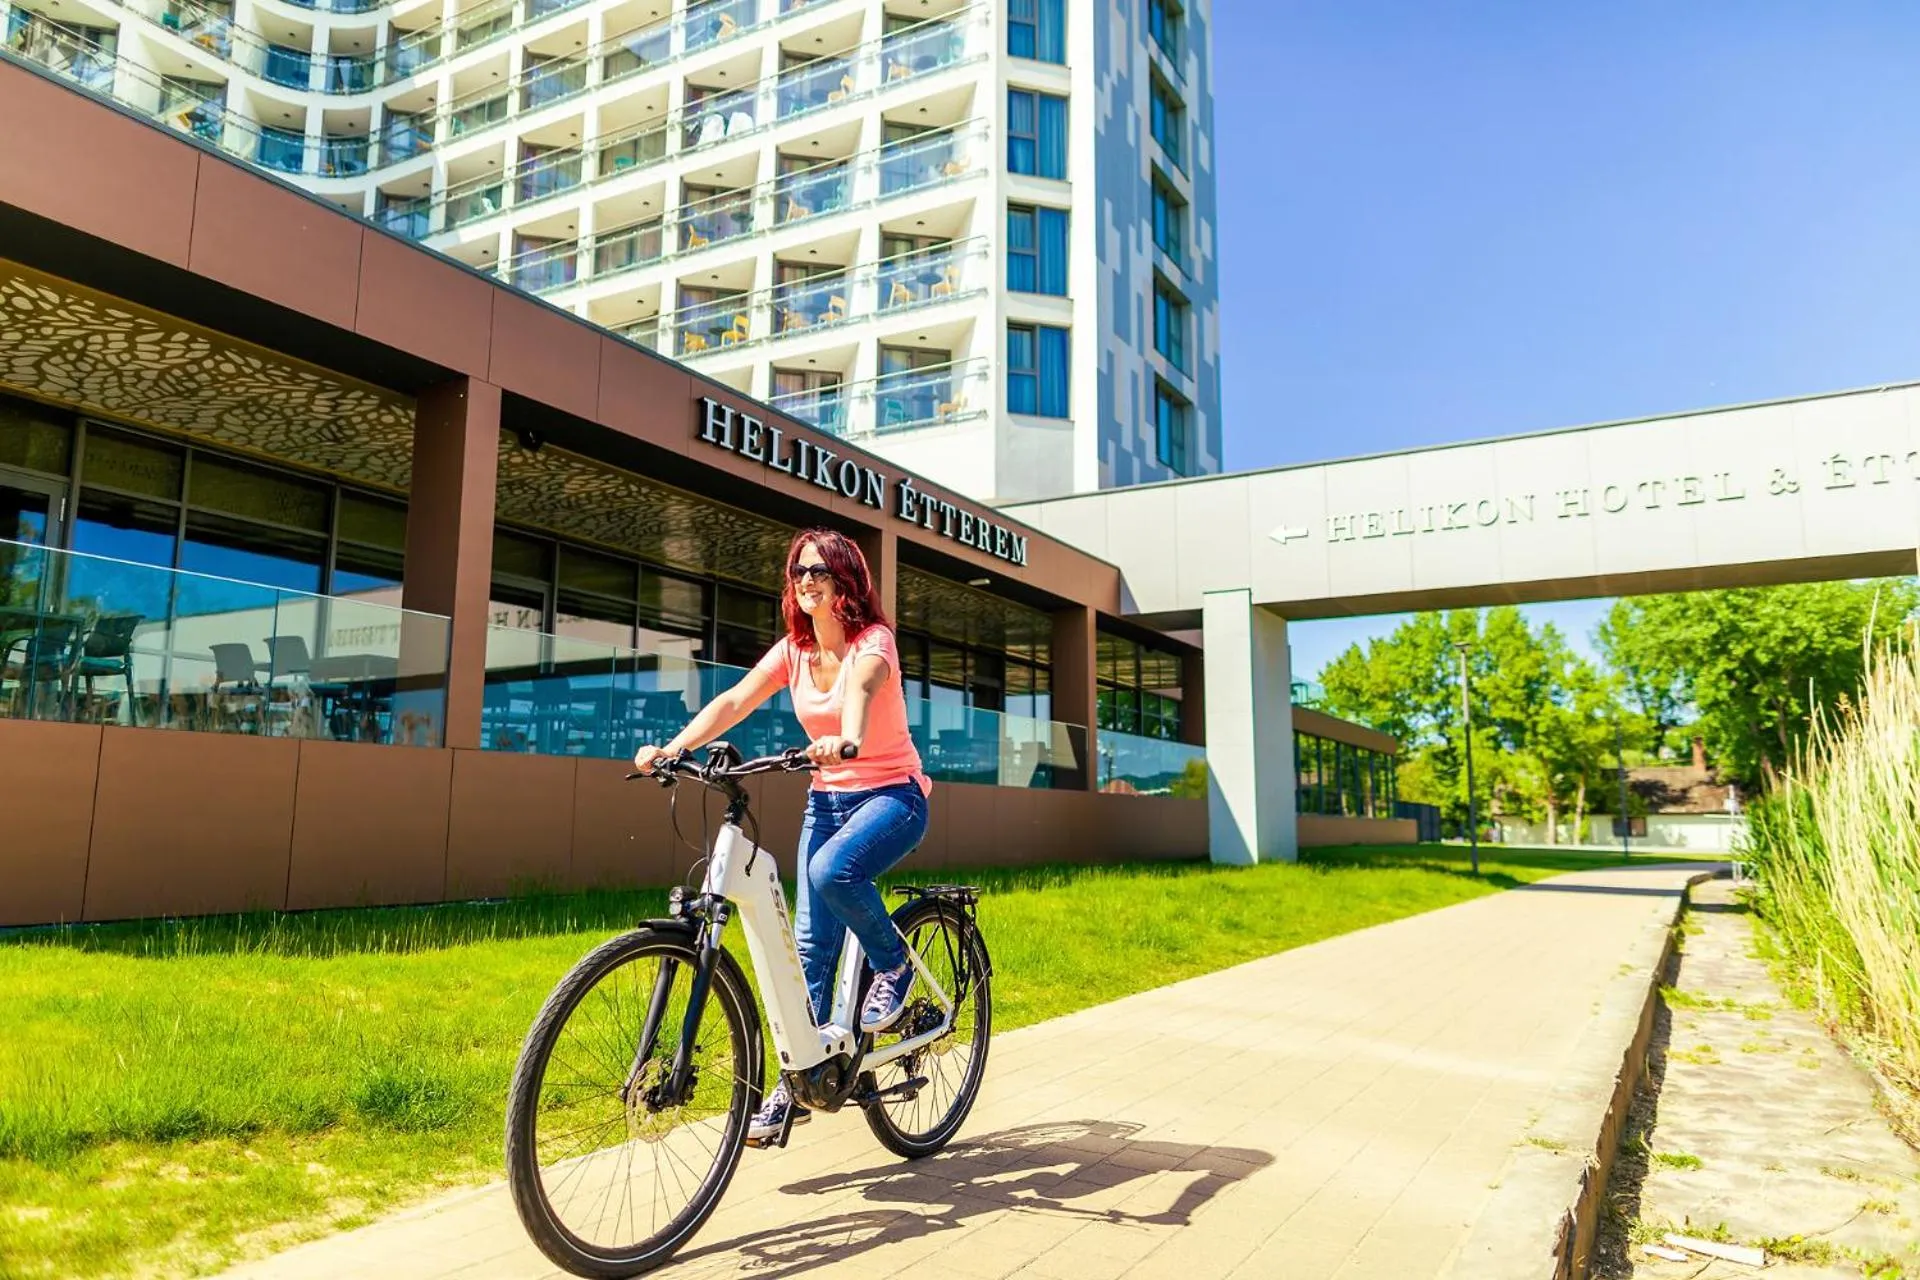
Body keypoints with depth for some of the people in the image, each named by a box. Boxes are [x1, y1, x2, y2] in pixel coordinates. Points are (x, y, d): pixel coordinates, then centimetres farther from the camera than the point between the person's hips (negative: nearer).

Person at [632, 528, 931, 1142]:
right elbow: (732, 702, -10)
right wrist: (674, 747, -27)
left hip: (891, 795, -5)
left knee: (831, 869, -34)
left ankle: (894, 964, -6)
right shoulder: (792, 650, 2)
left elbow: (861, 686, -36)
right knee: (811, 942, 1)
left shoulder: (873, 641, -13)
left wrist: (847, 739, -58)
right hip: (826, 798, 5)